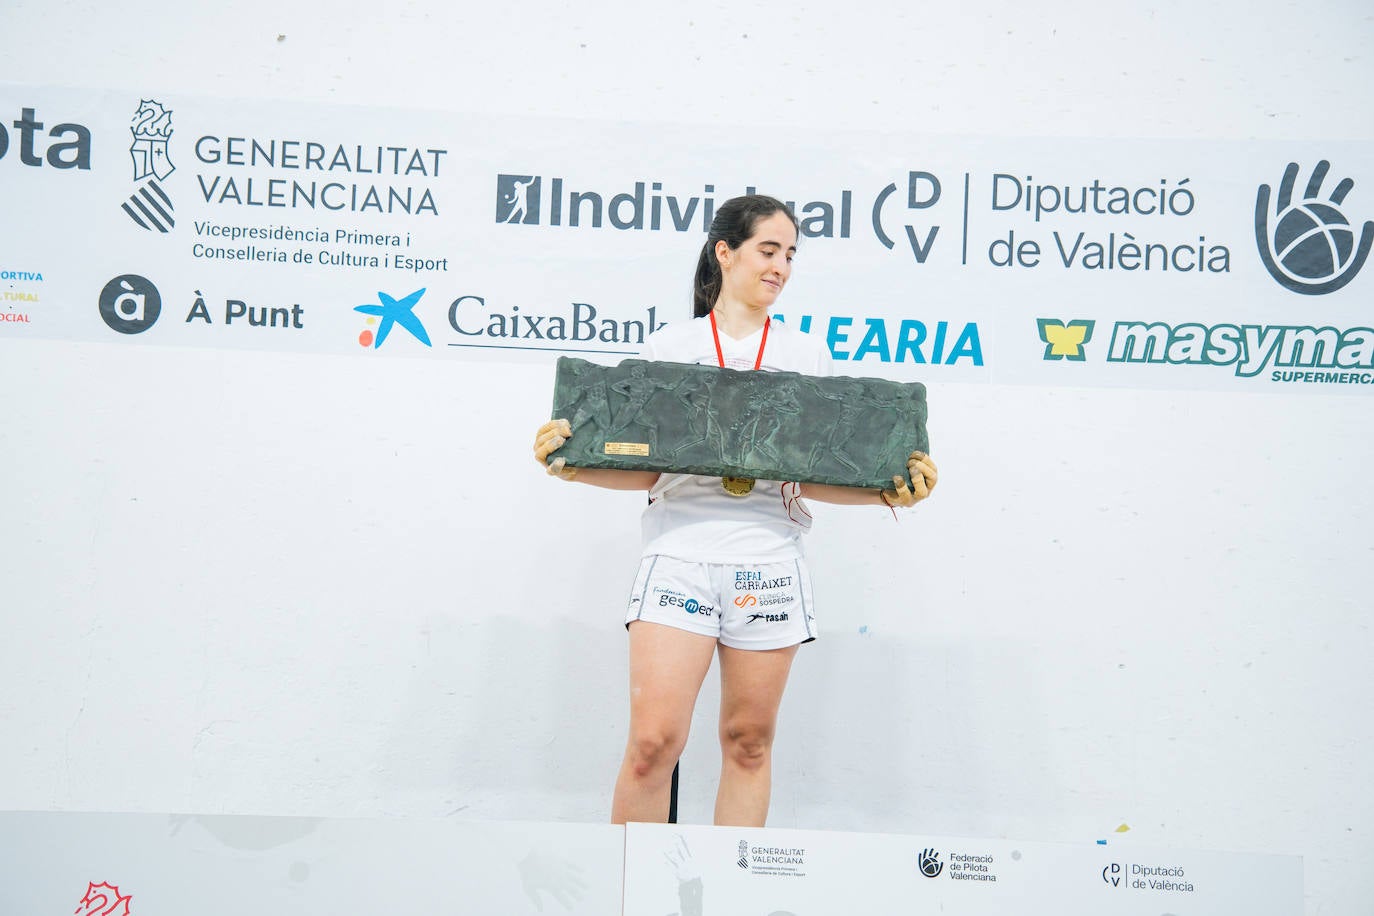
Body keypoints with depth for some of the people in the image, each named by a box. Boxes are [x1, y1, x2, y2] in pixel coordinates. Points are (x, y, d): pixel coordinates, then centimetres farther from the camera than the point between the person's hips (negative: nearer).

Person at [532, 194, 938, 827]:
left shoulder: (806, 356, 15)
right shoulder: (669, 346, 11)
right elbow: (645, 468, 5)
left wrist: (889, 491, -7)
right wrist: (568, 463, -11)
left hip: (769, 562, 2)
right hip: (679, 554, -2)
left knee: (749, 741, 7)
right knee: (653, 741, -9)